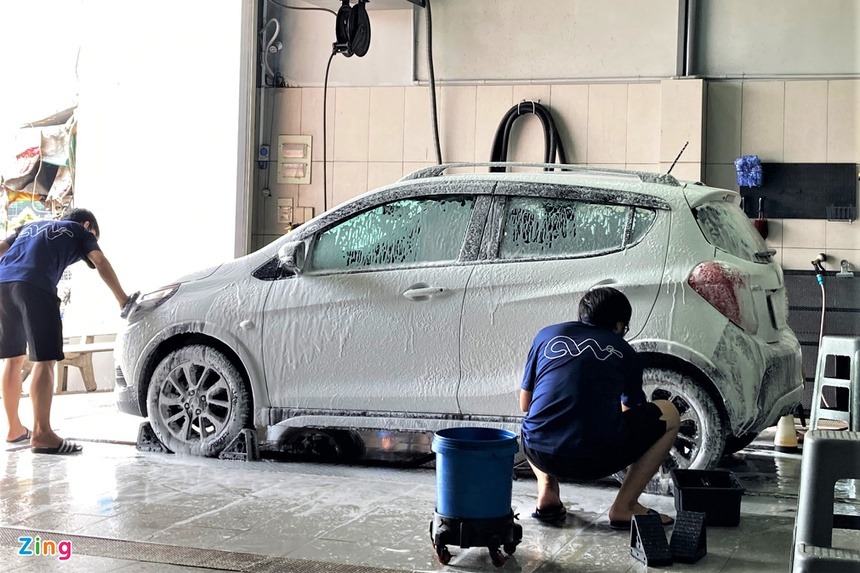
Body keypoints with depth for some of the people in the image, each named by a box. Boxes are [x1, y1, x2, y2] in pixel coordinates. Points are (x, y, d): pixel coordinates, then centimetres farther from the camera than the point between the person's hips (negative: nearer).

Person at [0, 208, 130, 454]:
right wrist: (122, 299, 10)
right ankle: (41, 434, -17)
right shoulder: (79, 232, 24)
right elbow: (101, 264, 10)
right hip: (34, 286, -6)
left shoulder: (30, 227, 38)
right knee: (45, 359, -8)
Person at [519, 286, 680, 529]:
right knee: (669, 414, 20)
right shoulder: (625, 352, 15)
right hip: (598, 459, -3)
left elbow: (525, 404, 24)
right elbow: (630, 413, 32)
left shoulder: (547, 335, 16)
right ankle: (624, 506, 13)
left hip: (540, 454, 3)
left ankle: (547, 493, 16)